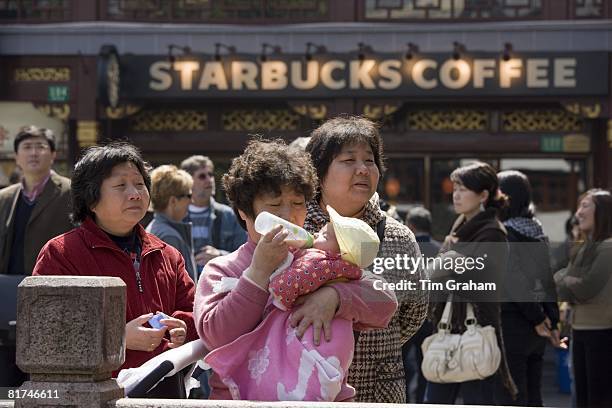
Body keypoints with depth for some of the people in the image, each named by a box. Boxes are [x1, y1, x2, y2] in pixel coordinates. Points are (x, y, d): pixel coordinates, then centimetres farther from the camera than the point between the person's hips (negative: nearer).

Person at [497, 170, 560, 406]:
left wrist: (536, 319, -10)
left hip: (511, 324, -8)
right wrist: (553, 321, 10)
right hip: (536, 330, 8)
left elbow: (515, 282, -18)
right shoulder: (538, 232, 12)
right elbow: (549, 280, 11)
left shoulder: (503, 233, -12)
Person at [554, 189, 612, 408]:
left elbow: (586, 288, -18)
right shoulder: (585, 248, 17)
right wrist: (568, 283, -11)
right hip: (580, 332, 9)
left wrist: (563, 281, 0)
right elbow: (558, 280, 10)